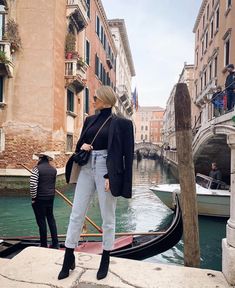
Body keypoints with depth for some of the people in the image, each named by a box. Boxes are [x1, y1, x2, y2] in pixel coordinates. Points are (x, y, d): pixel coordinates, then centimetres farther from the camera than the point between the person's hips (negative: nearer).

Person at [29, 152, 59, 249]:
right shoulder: (53, 169, 5)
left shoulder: (37, 168, -11)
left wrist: (33, 197, -7)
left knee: (41, 221, 5)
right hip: (50, 197, 5)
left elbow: (33, 184, -16)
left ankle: (44, 245, 15)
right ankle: (55, 243, 19)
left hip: (39, 198, -5)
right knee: (51, 218, 15)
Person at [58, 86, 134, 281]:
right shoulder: (90, 120, 13)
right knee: (76, 214, 6)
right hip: (87, 168, 6)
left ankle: (105, 261, 24)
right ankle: (69, 259, 20)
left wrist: (111, 176, -15)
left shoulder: (121, 123, -4)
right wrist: (82, 146, -4)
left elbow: (127, 154, -7)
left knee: (108, 217, 7)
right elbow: (80, 143, 21)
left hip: (106, 171, -5)